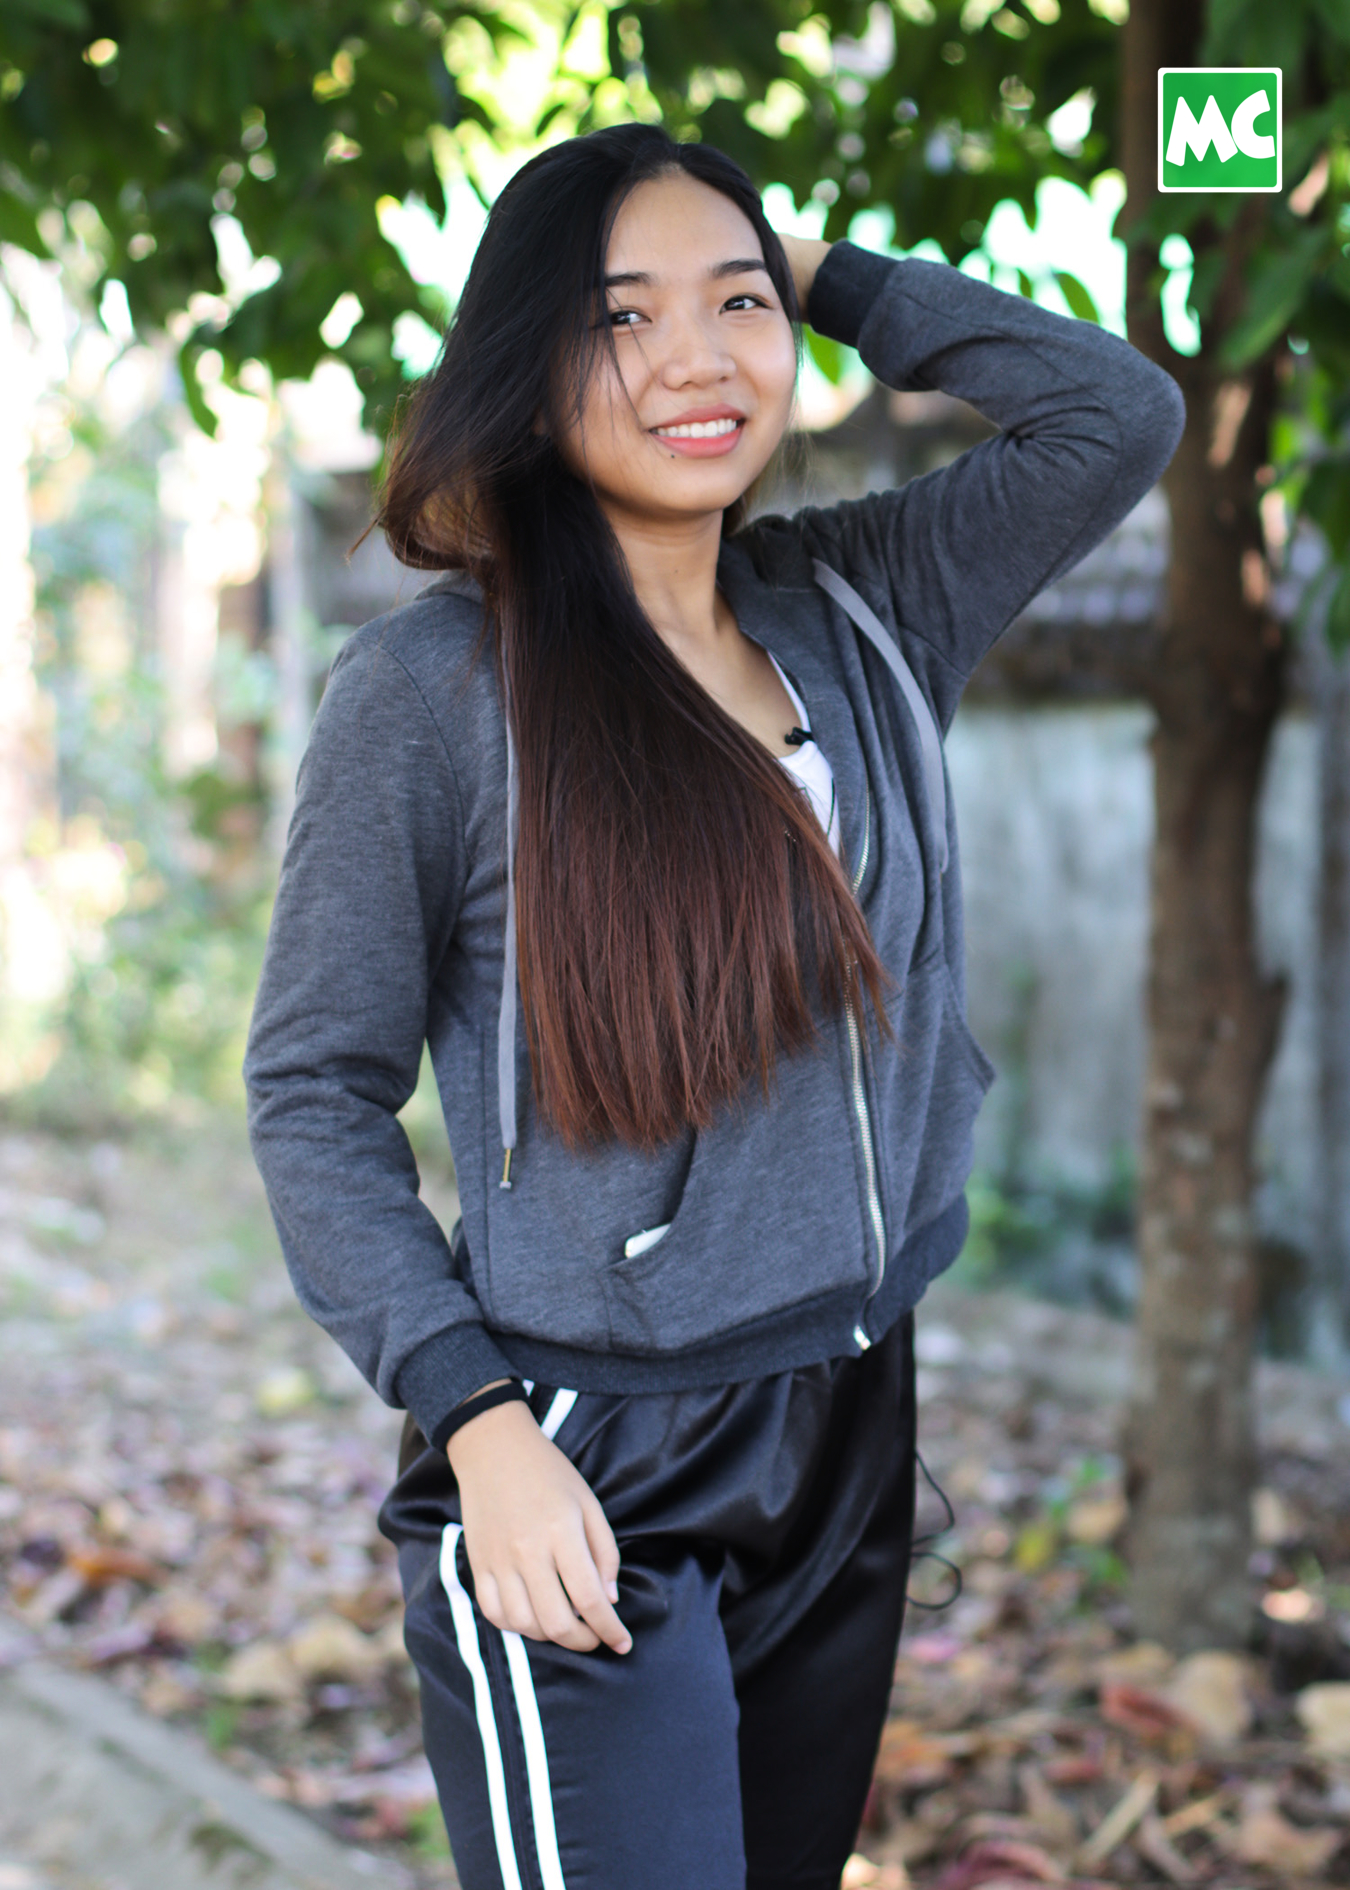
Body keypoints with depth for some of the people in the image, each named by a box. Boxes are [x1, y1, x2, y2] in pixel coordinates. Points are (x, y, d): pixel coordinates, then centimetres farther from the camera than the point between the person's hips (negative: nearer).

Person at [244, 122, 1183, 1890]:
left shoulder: (854, 615, 4)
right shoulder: (428, 685, -11)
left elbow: (1119, 413, 3)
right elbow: (316, 1095, -9)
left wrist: (829, 274, 0)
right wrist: (479, 1422, -18)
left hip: (848, 1444, 6)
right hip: (584, 1482, -5)